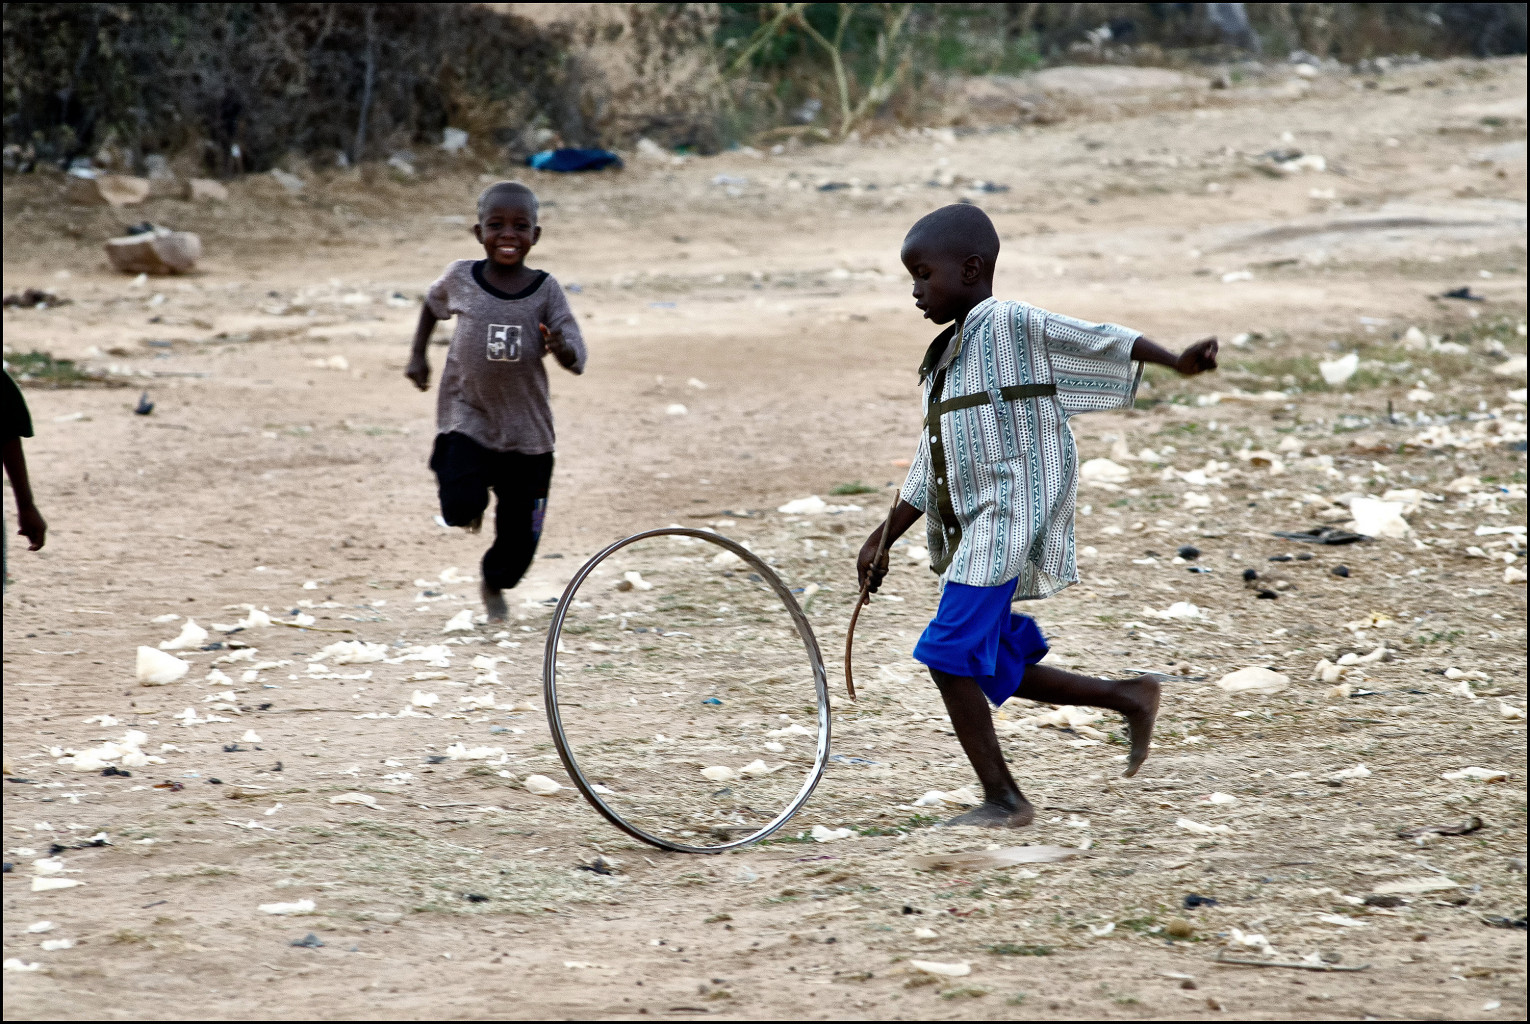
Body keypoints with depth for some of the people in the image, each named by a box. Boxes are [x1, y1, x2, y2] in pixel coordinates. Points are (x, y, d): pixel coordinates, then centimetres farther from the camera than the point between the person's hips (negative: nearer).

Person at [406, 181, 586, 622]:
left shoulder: (546, 290, -9)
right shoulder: (460, 278, -6)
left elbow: (578, 363, -15)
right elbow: (432, 304, 18)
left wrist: (562, 348, -37)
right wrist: (417, 355, 12)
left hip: (526, 431, 1)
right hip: (467, 420, 0)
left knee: (520, 536, 5)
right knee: (462, 509, -21)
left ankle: (494, 585, 39)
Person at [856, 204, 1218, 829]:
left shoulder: (1011, 326, -8)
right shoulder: (947, 356, 19)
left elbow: (1093, 341, -19)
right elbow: (930, 469, 23)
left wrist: (1177, 362, -32)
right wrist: (884, 539, 22)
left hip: (1010, 519, -10)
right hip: (972, 533, 10)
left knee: (951, 654, -14)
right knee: (993, 671, 11)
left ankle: (1003, 799, -7)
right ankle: (1126, 696, 23)